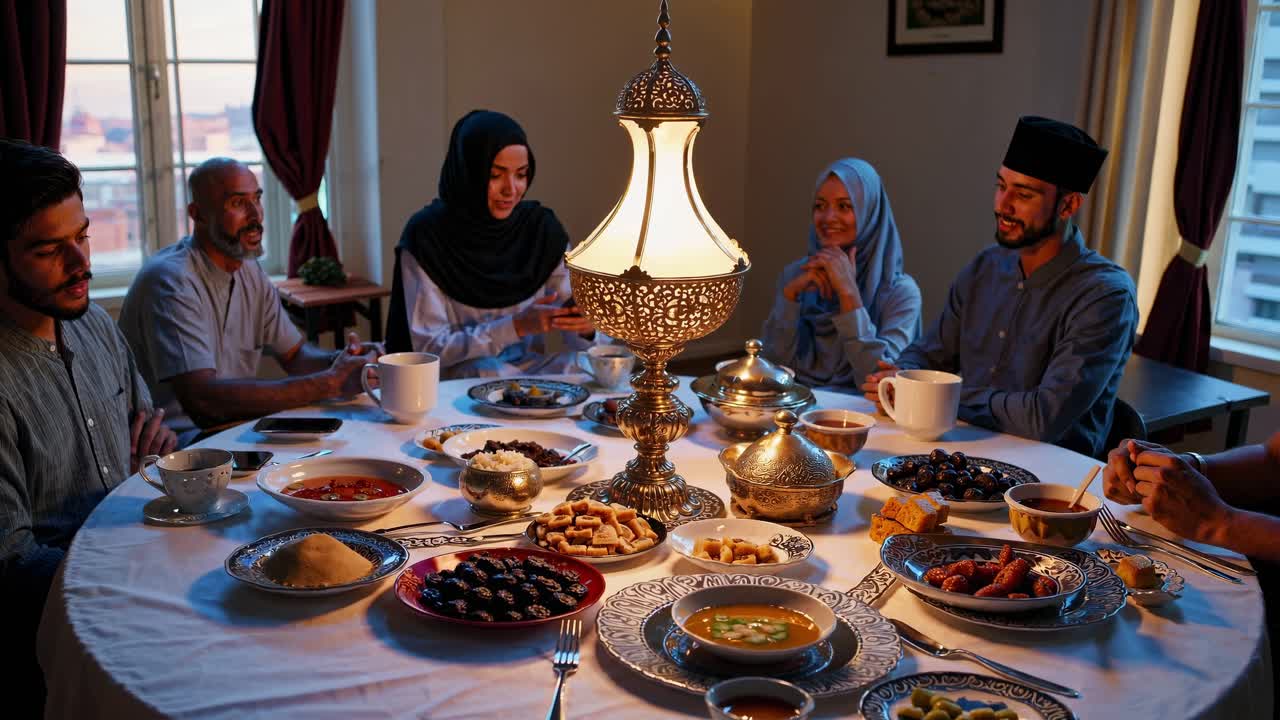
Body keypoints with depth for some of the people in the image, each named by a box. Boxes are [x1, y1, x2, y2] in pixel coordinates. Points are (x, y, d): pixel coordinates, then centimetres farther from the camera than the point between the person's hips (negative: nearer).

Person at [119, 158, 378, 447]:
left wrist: (341, 362, -13)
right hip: (179, 440, -7)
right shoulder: (171, 280, -20)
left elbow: (295, 355, 12)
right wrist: (329, 384, -30)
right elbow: (202, 399, -30)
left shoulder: (250, 272, 7)